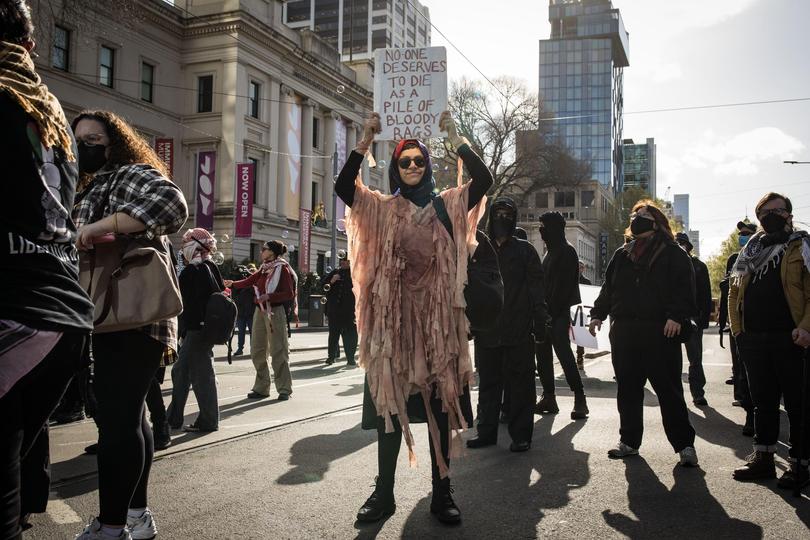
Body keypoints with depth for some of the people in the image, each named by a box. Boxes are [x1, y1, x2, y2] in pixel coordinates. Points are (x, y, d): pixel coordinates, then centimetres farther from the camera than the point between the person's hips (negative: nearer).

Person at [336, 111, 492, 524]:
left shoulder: (447, 205, 9)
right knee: (388, 400, 4)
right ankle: (384, 493, 14)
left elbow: (483, 180, -5)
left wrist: (454, 136, -5)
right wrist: (366, 140, -9)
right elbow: (343, 187, -6)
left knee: (440, 402, 3)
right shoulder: (381, 208, 9)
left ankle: (441, 492, 13)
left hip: (437, 316, 0)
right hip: (393, 315, 0)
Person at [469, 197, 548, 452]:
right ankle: (487, 431, 21)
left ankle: (520, 435, 9)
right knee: (488, 383, 11)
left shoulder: (524, 250, 4)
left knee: (520, 384, 1)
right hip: (487, 331, 3)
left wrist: (539, 323, -7)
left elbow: (536, 288, 1)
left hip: (518, 332, -3)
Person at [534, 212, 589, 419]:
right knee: (543, 354, 9)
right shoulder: (551, 252, 19)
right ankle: (549, 398, 15)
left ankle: (580, 399, -6)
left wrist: (552, 311, -20)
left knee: (563, 353, -11)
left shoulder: (566, 252, -8)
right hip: (547, 312, 9)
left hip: (558, 313, -9)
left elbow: (564, 285, -16)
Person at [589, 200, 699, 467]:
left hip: (660, 333, -5)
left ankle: (684, 444, 8)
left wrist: (677, 316, -20)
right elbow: (608, 288, 20)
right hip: (623, 331, 5)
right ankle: (629, 441, 20)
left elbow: (685, 289, -7)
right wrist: (598, 313, 9)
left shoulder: (674, 254, 2)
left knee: (668, 389, -1)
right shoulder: (622, 255, 18)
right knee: (627, 389, 9)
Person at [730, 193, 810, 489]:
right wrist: (737, 328, 7)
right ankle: (763, 458, 21)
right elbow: (734, 292, 17)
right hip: (753, 340, 5)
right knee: (762, 402, 12)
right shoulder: (749, 252, 16)